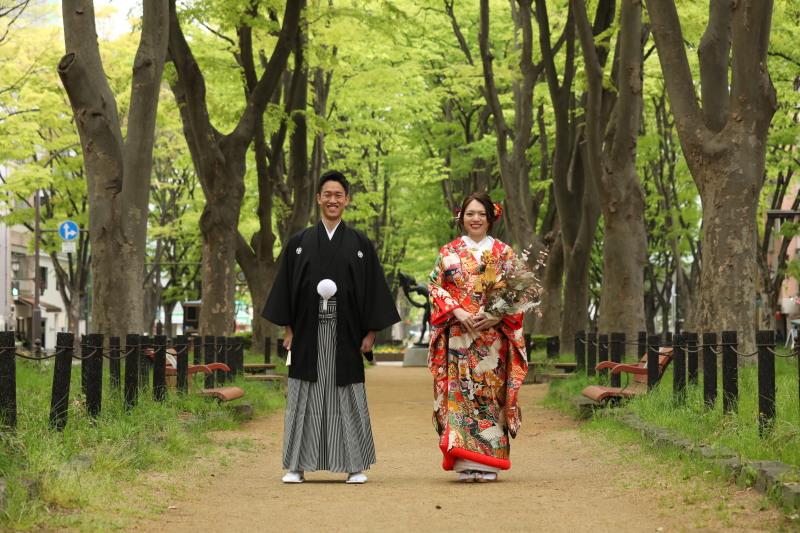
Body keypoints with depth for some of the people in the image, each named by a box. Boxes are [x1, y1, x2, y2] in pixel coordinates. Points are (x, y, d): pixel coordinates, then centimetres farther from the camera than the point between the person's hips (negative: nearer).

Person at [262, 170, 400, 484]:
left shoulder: (360, 245, 6)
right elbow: (286, 287, 7)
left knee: (348, 397, 2)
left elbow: (373, 289, 5)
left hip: (345, 335, -1)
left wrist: (370, 332, -2)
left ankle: (355, 465, 9)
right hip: (308, 333, 1)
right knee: (305, 397, 2)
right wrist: (288, 329, 0)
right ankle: (297, 466, 7)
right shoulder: (299, 243, 7)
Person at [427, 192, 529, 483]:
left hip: (493, 336, 0)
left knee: (490, 393, -4)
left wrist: (497, 316, -12)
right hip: (457, 336, 0)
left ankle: (488, 463, 0)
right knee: (460, 393, -7)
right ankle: (466, 463, -7)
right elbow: (436, 288, 4)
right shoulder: (448, 253, 10)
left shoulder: (504, 253, 9)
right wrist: (457, 312, -12)